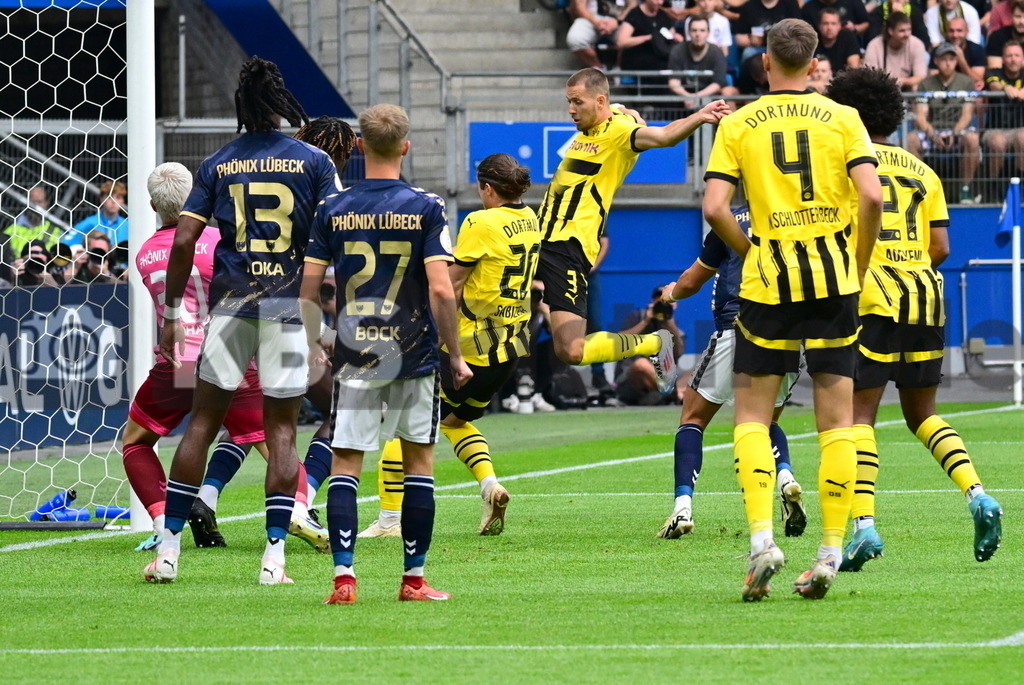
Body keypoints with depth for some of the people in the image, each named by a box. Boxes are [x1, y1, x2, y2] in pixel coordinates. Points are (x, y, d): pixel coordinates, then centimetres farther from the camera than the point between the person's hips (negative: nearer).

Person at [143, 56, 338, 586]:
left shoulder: (218, 165, 4)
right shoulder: (313, 161, 1)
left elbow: (183, 242, 0)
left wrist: (171, 313, 7)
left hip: (230, 303, 1)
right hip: (291, 303, -1)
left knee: (203, 421, 6)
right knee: (281, 429, 3)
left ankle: (168, 549, 4)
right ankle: (274, 556, -3)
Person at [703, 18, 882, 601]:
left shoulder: (738, 126, 2)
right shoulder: (842, 119, 2)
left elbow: (715, 208, -7)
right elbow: (871, 197, -10)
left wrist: (751, 254, 9)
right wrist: (858, 268, 3)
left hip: (767, 283, 0)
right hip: (834, 280, 0)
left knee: (752, 414, 10)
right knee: (838, 417, 6)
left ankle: (762, 537, -8)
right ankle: (831, 553, 2)